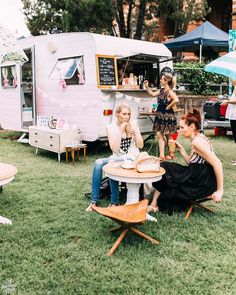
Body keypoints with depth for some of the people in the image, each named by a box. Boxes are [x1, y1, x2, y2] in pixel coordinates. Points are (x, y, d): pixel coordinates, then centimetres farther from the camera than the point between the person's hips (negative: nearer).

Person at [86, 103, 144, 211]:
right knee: (98, 163, -27)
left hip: (132, 158, -2)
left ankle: (114, 201, -19)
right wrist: (120, 130, -17)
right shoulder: (111, 127, -2)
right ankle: (94, 201, -21)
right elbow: (114, 149, -14)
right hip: (117, 157, 2)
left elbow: (140, 145, -1)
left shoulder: (133, 123, 1)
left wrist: (134, 130, -12)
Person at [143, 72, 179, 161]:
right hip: (160, 115, 8)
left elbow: (176, 100, -34)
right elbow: (152, 94, 19)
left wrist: (168, 107, -22)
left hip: (168, 116, -8)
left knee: (168, 135, 7)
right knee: (159, 135, 4)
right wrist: (147, 86, 9)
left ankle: (171, 154, 24)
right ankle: (161, 156, 8)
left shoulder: (169, 91, -17)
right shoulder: (162, 90, 8)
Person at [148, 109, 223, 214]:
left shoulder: (197, 141, -20)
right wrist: (181, 149, 4)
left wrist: (220, 190, -22)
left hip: (203, 184, -9)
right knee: (164, 167, 10)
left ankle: (154, 205, 16)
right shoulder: (198, 138, 11)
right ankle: (154, 204, 15)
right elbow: (191, 163, 12)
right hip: (198, 177, 9)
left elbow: (217, 164, -25)